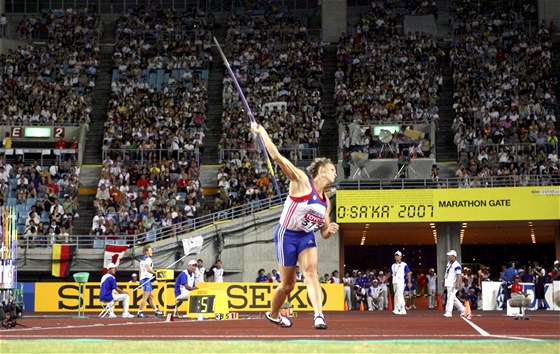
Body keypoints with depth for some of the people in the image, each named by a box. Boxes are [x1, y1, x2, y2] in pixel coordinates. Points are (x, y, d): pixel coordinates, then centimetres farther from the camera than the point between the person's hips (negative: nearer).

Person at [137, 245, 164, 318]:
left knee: (151, 296, 12)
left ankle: (156, 311, 16)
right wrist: (156, 273, -15)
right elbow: (148, 269, -22)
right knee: (145, 297, -9)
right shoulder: (148, 259, -10)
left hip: (143, 279, 10)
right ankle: (140, 312, -9)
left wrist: (140, 280, 22)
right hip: (147, 279, -10)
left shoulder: (142, 259, 19)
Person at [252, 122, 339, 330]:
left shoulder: (326, 202, 8)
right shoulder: (301, 181, -12)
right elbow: (276, 156, -20)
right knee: (287, 284, 4)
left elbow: (324, 233, 14)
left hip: (307, 237, 6)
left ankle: (318, 315, -32)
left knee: (311, 273, -18)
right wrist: (262, 132, -19)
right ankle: (273, 314, 30)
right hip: (287, 235, -6)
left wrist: (330, 230, -10)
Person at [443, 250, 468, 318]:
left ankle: (448, 312, -9)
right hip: (448, 284, 10)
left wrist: (457, 283, -30)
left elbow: (459, 275, -21)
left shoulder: (457, 265, -14)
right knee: (453, 298, 13)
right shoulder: (449, 263, 14)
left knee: (450, 297, -10)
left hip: (453, 284, -10)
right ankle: (462, 309, 22)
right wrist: (444, 280, 27)